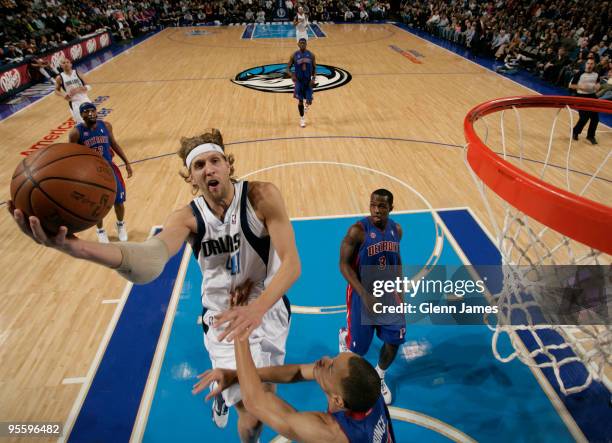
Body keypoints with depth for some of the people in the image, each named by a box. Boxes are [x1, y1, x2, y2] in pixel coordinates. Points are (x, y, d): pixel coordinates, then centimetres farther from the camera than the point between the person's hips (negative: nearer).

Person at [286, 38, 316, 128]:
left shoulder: (311, 55, -1)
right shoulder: (294, 55, -4)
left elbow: (314, 68, 6)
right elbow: (288, 68, -1)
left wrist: (313, 78, -10)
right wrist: (292, 75, -21)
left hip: (308, 81, 1)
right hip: (299, 81, -1)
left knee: (309, 101, -5)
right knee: (300, 101, 2)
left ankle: (306, 105, 33)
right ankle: (302, 118, 21)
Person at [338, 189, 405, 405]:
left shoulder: (396, 229, -4)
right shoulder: (357, 230, -22)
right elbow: (344, 264, -19)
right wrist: (364, 294, -26)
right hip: (362, 293, -5)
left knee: (394, 340, 6)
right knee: (358, 346, 6)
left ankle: (379, 378, 34)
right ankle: (345, 335, 45)